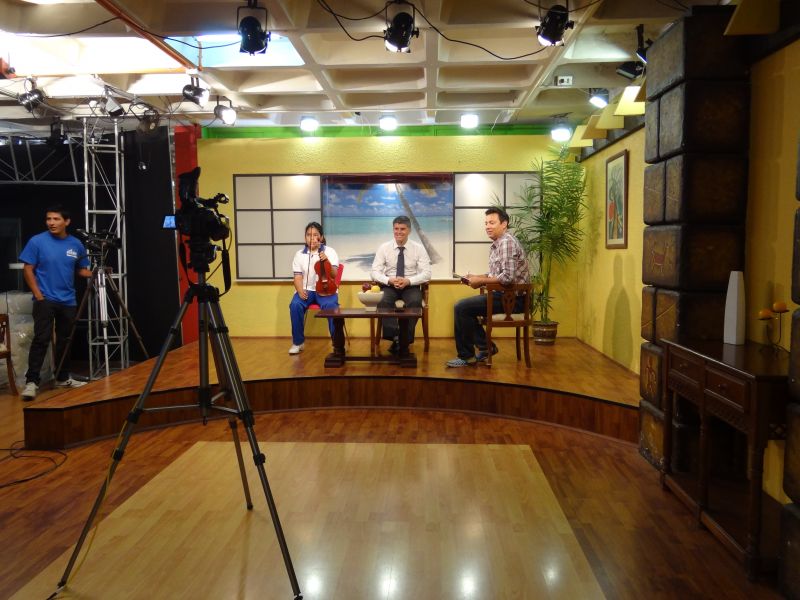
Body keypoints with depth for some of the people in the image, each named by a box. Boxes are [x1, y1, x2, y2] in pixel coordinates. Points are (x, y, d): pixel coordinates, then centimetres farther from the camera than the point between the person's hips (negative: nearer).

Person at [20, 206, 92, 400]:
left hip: (68, 301, 4)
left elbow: (82, 269, 14)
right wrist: (38, 295, -12)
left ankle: (63, 378, 24)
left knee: (65, 341, 12)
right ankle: (31, 382, -9)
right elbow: (28, 269, -4)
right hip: (45, 300, -4)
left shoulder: (76, 245, 3)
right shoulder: (37, 241, -6)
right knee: (41, 339, -12)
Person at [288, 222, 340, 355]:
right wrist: (300, 290, -16)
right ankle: (298, 342, -10)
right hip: (307, 289, 2)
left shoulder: (330, 251, 1)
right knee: (295, 305, -28)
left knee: (331, 306, -34)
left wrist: (326, 262, -25)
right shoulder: (300, 254, 8)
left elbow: (334, 275, -7)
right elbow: (298, 276, 3)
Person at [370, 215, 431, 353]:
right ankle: (395, 337, -26)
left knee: (415, 302, -33)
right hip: (389, 286, 1)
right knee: (383, 302, -32)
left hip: (411, 286, -1)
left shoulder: (419, 248, -1)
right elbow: (374, 272, -3)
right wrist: (389, 280, -23)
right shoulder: (384, 247, 1)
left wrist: (408, 281, -23)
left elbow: (426, 273, -7)